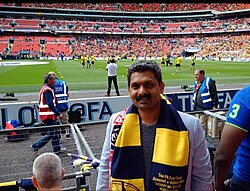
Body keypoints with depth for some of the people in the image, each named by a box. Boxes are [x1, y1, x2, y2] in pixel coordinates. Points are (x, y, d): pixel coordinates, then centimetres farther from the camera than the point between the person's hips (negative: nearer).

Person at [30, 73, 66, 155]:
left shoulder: (45, 88, 14)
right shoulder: (48, 90, -18)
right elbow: (50, 104, -23)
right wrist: (58, 114, -18)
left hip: (49, 115, 10)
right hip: (48, 115, -10)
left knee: (56, 131, 15)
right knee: (51, 134, -2)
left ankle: (57, 148, 24)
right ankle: (35, 146, 5)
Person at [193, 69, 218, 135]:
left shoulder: (209, 82, -10)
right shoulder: (196, 83, 13)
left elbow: (214, 95, -11)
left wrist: (215, 106, -14)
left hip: (205, 108, -8)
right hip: (197, 108, 8)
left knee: (203, 125, -6)